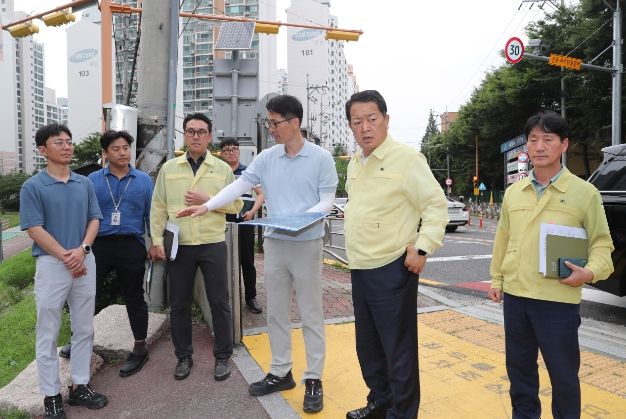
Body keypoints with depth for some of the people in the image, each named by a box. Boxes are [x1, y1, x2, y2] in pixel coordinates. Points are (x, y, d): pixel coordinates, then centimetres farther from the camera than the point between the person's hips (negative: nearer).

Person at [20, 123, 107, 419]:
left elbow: (94, 219, 6)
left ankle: (79, 386, 26)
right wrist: (65, 256, -14)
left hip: (85, 261, 4)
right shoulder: (32, 187, -6)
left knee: (84, 329, 12)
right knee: (48, 334, 6)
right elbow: (34, 228, -10)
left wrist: (82, 249, -10)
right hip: (51, 264, -4)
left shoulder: (85, 183, 7)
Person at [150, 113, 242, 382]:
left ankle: (223, 357, 20)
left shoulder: (222, 168, 5)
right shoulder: (168, 168, 8)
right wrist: (157, 241, -1)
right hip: (179, 246, 2)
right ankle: (184, 357, 27)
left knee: (219, 302, 4)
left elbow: (236, 205, 1)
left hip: (213, 244, -1)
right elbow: (158, 208, 6)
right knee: (179, 304, 10)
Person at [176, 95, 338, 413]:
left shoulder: (321, 158, -6)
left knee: (310, 314, 5)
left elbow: (327, 201, -6)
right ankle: (280, 372, 29)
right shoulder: (266, 157, 5)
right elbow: (240, 185, 2)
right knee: (276, 312, 13)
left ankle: (313, 379, 18)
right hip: (274, 243, 5)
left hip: (306, 244, -4)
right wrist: (206, 206, -5)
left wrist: (301, 219, -22)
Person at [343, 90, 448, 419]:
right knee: (368, 348, 20)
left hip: (391, 270, -8)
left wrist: (422, 248, -19)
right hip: (359, 270, 8)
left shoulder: (406, 158, -12)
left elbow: (436, 205, -12)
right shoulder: (355, 163, 12)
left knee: (398, 351, 4)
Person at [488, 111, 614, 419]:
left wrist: (591, 271, -19)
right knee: (519, 368, 17)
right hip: (515, 296, 4)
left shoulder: (584, 192, -3)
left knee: (563, 374, 9)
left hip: (559, 300, -4)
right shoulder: (513, 192, 7)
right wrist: (496, 279, 13)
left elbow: (601, 242, 0)